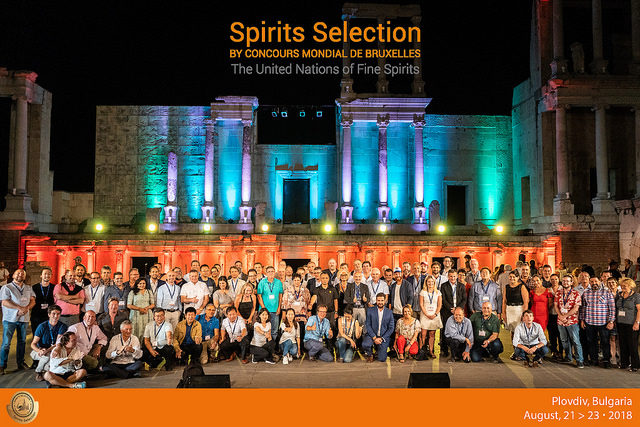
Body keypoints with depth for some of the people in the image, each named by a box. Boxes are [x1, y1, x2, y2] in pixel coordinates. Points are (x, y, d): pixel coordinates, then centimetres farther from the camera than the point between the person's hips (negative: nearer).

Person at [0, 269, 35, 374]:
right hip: (10, 319, -4)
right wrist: (19, 308, -17)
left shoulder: (28, 288, 15)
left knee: (22, 342, 9)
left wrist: (26, 308, -11)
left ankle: (21, 363, 19)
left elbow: (33, 301, 9)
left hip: (24, 318, 4)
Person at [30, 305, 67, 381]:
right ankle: (38, 371, -6)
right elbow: (33, 344, -9)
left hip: (52, 351, 2)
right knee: (48, 355, -33)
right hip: (38, 351, -2)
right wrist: (40, 350, -32)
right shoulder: (42, 326, -10)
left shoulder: (62, 326, -8)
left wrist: (47, 350, -34)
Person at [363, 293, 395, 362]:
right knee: (365, 345, -33)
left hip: (383, 337, 1)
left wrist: (382, 338, -11)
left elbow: (391, 328, 0)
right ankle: (370, 355, 3)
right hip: (372, 335, 0)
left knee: (382, 359, -10)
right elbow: (368, 326, -3)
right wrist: (374, 338, -16)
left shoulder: (389, 312, 2)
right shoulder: (370, 311, 0)